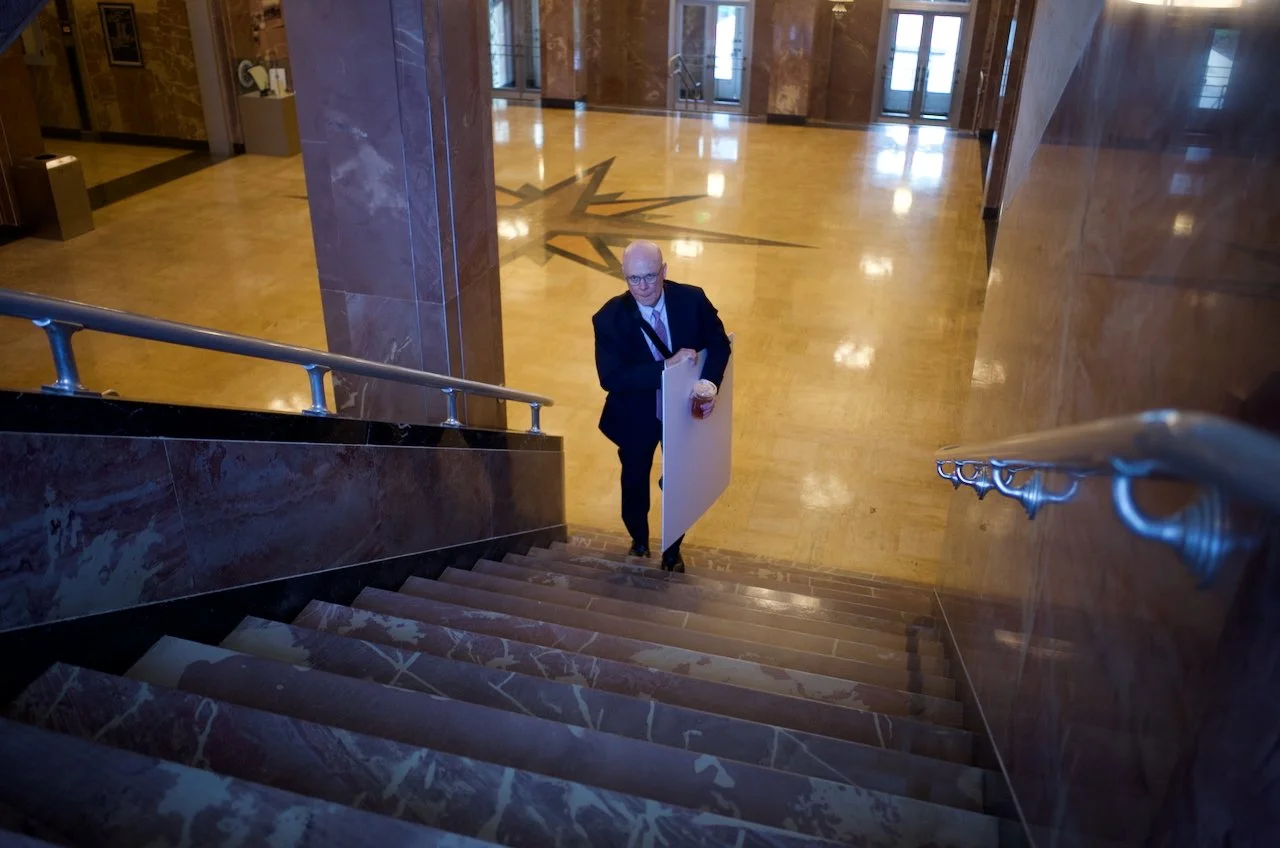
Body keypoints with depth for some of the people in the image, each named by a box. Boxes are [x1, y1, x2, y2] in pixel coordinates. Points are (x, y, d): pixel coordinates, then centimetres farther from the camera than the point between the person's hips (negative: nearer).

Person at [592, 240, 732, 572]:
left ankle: (673, 550, 47)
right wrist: (667, 366, -39)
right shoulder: (609, 318, -24)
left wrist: (708, 386, -27)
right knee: (635, 483, 23)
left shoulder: (692, 300, -19)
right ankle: (639, 542, 53)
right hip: (635, 418, -1)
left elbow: (719, 344, -8)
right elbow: (610, 378, -29)